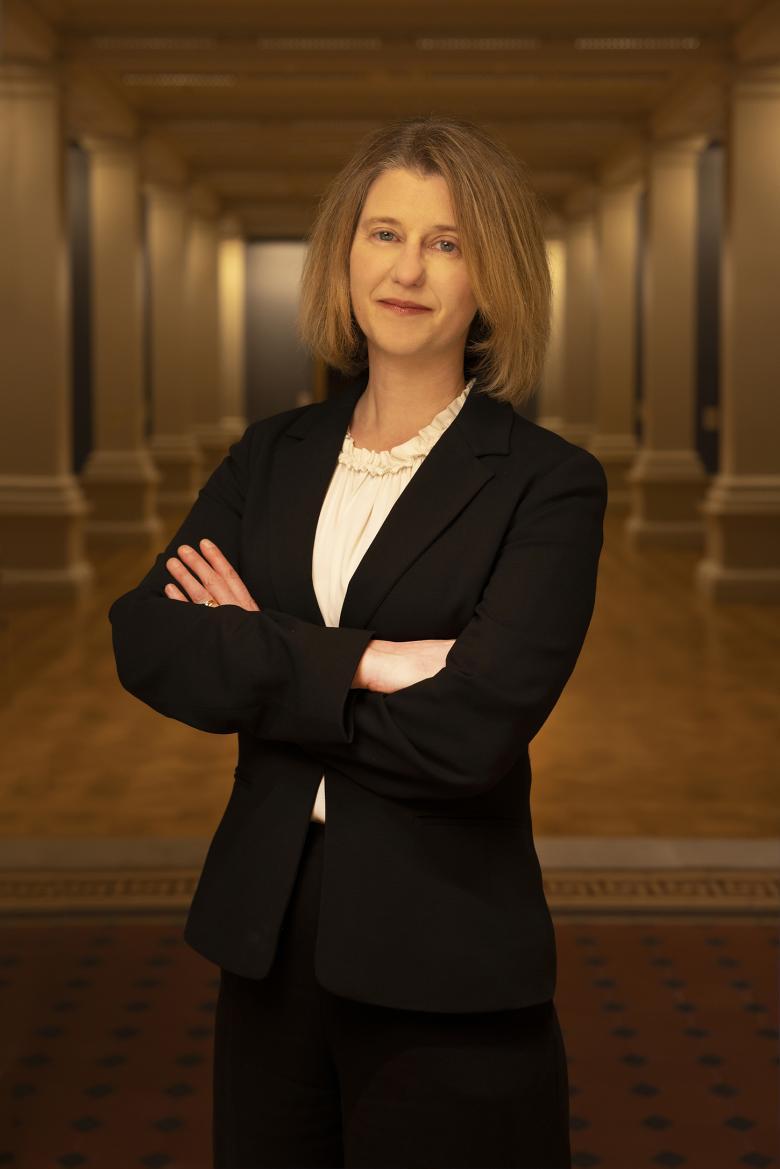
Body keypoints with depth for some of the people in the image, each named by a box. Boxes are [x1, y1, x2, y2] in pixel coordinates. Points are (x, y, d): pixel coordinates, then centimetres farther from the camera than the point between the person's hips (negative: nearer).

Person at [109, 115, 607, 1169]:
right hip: (266, 935, 5)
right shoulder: (273, 456, 7)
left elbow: (471, 733, -20)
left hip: (444, 973, -4)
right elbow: (144, 639, -7)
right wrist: (356, 665, -19)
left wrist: (257, 658, -10)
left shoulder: (550, 484, -8)